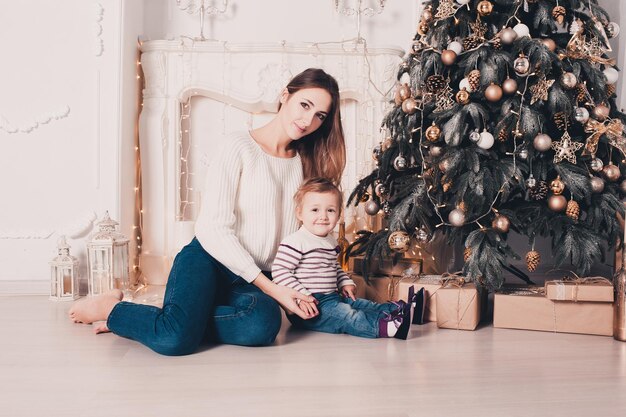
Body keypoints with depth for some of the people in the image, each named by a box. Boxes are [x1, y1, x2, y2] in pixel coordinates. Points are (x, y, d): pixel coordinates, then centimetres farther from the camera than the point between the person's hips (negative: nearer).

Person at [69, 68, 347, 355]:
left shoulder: (304, 163, 14)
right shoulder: (241, 147, -5)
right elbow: (214, 227, -12)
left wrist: (291, 290, 0)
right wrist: (270, 287, -15)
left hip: (256, 279, 5)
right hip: (208, 260, -4)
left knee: (263, 324, -33)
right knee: (175, 339, -33)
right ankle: (111, 308, -1)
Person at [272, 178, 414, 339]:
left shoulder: (330, 241, 15)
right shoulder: (295, 242, -16)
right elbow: (279, 271, -22)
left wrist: (345, 282, 13)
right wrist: (301, 296, -26)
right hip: (311, 306, -11)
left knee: (362, 304, 3)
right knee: (344, 314, -27)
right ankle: (383, 326, -40)